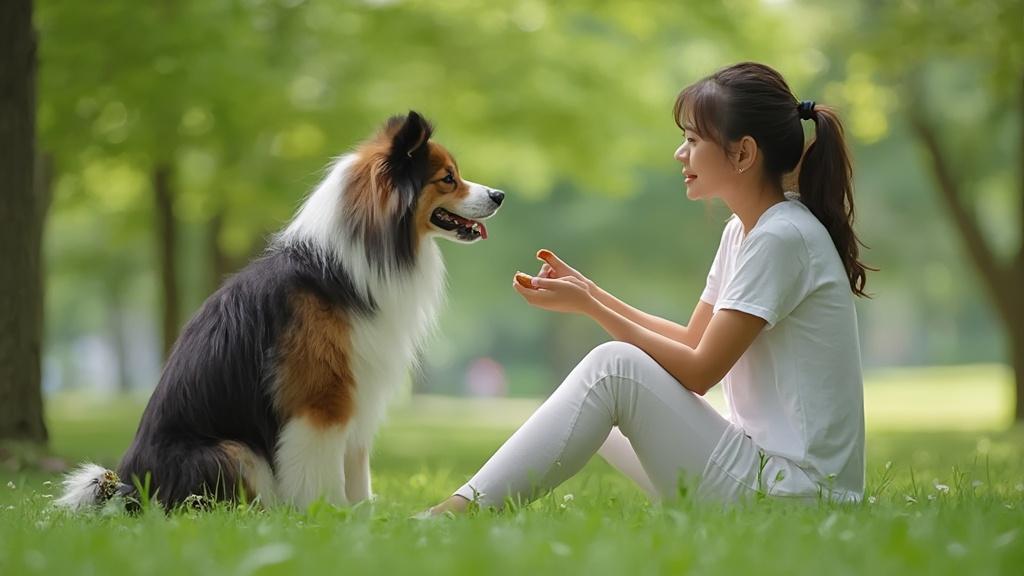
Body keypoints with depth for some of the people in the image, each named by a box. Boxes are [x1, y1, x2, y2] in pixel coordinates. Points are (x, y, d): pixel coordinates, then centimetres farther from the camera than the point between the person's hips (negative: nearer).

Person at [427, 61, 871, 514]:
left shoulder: (782, 237, -16)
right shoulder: (742, 231, 13)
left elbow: (699, 372, -17)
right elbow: (694, 340, 17)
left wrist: (588, 306, -12)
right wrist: (592, 294, 7)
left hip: (795, 487, -10)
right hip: (767, 464, 10)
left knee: (614, 367, -18)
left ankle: (462, 510, -17)